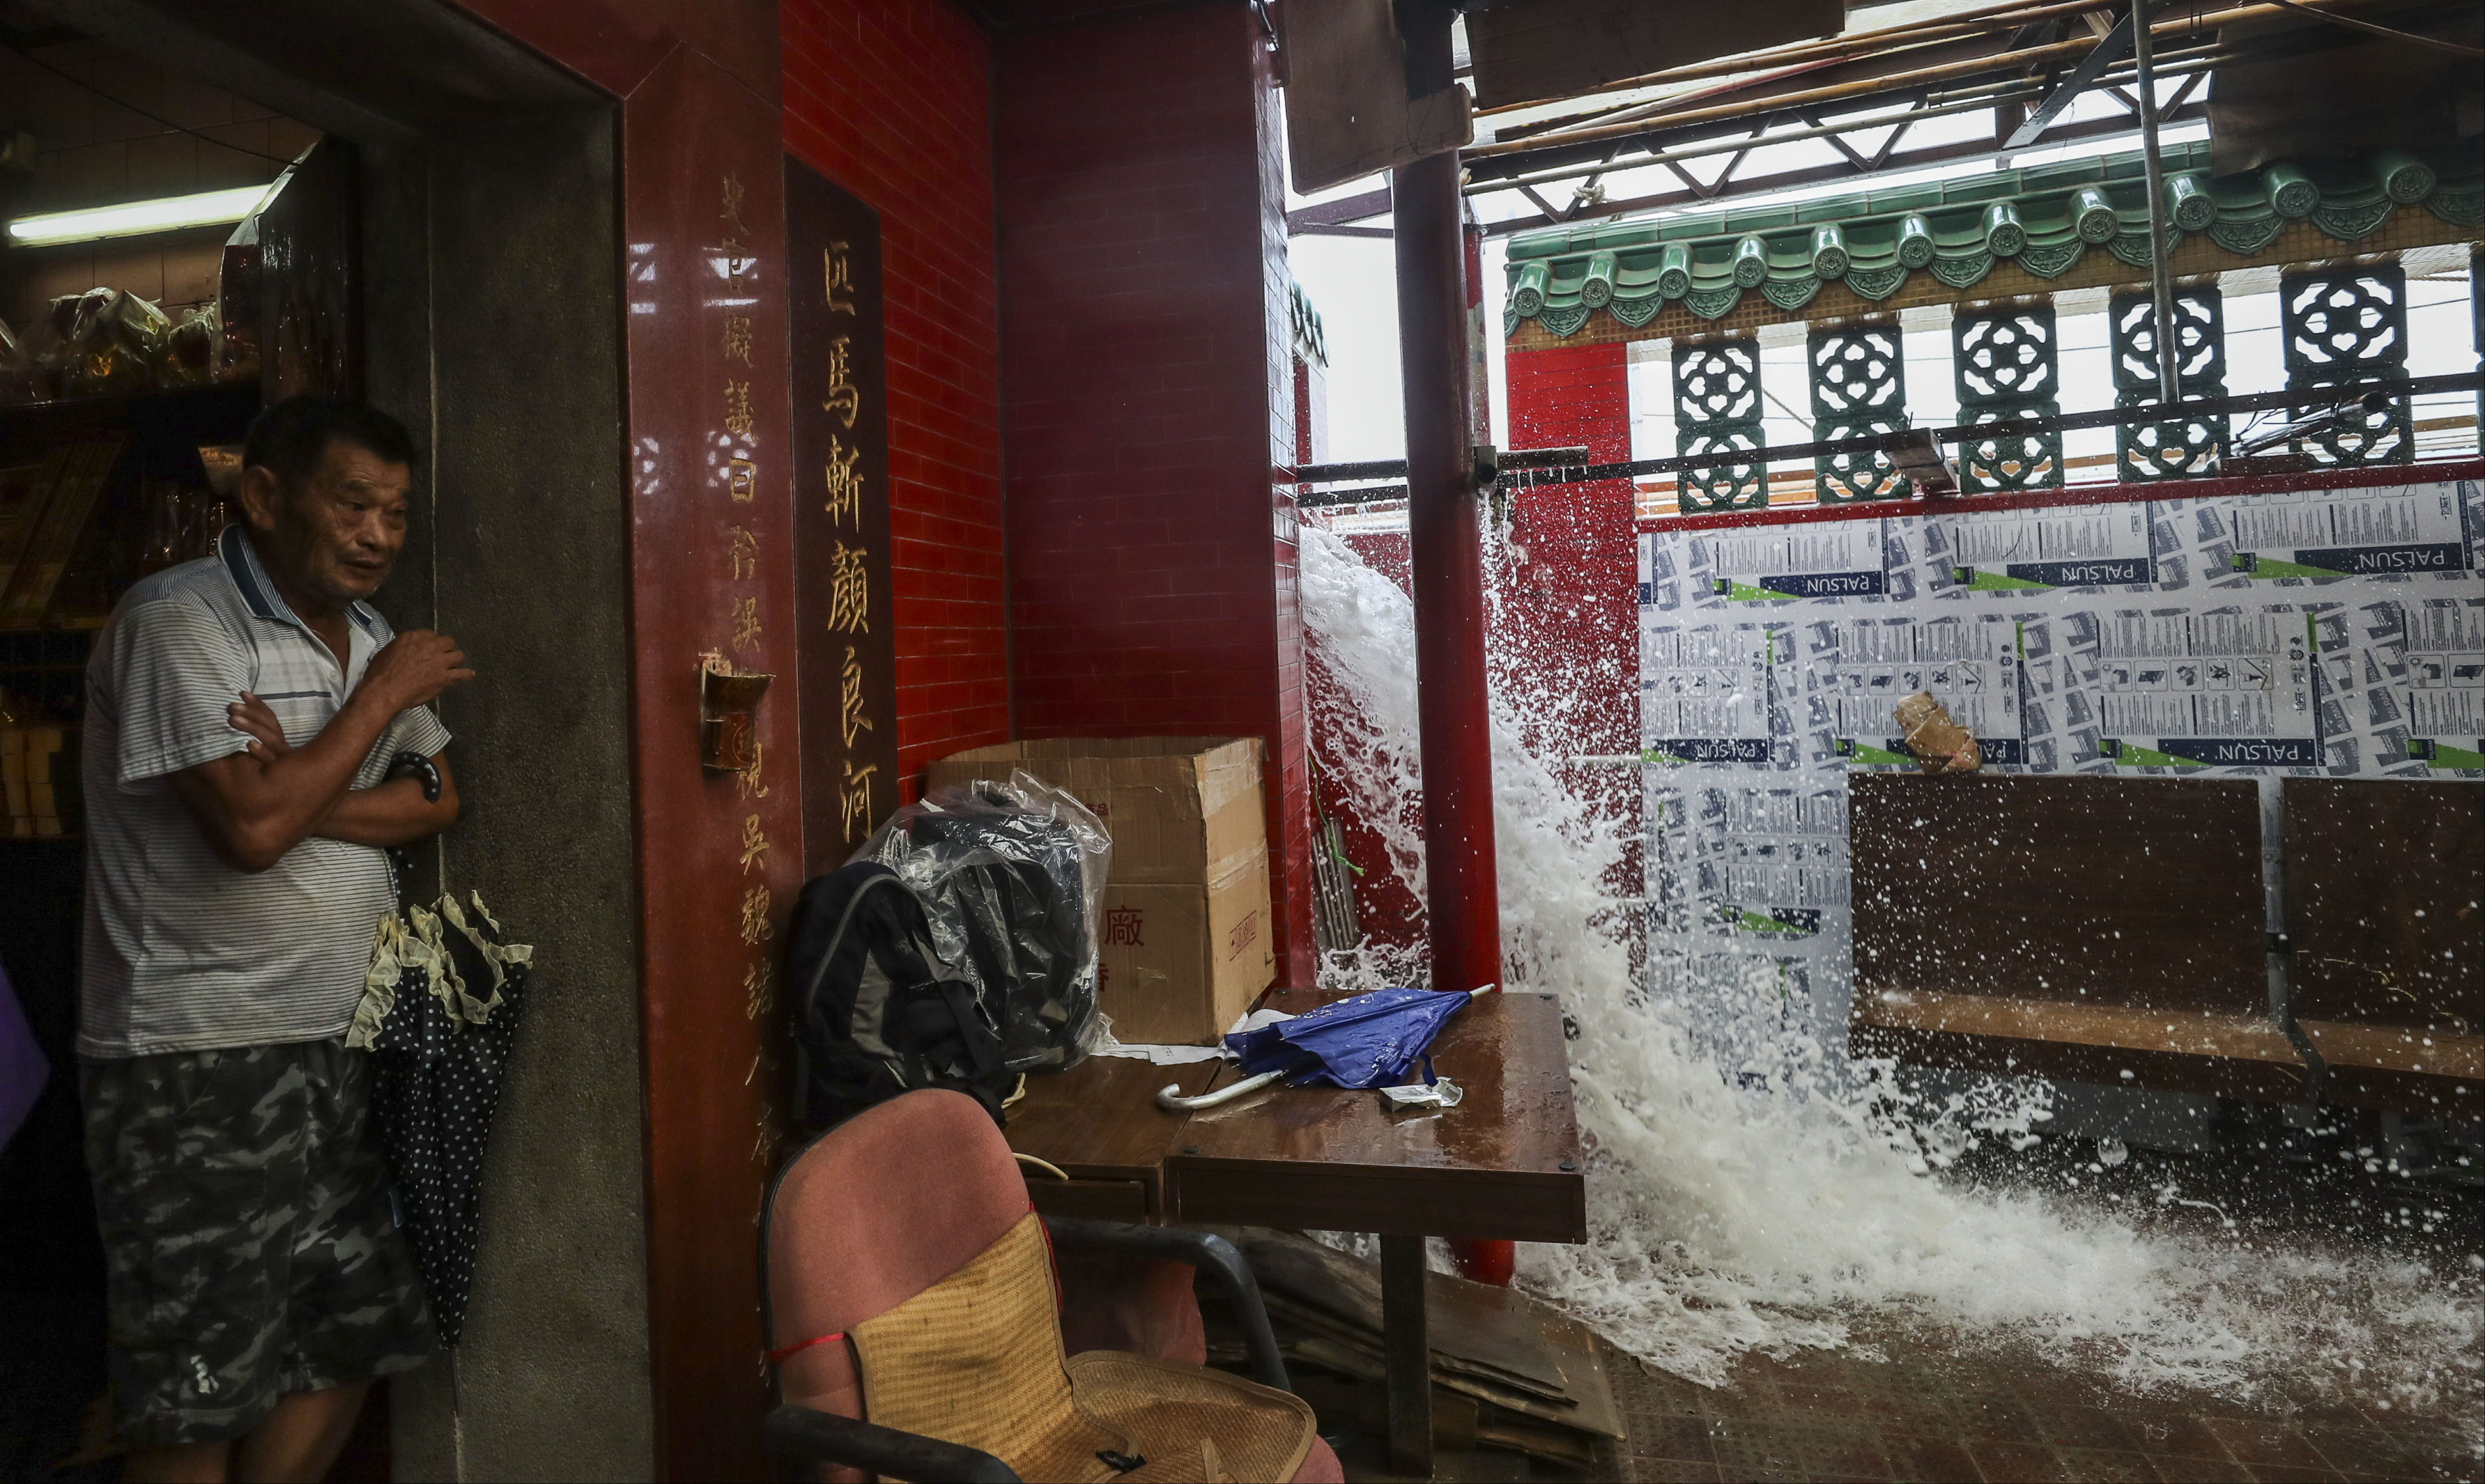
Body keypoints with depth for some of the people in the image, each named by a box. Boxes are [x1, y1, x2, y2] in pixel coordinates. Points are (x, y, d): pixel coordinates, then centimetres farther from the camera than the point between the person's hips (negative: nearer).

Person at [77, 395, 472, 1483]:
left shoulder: (368, 635, 11)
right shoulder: (177, 623, -13)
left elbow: (442, 801, 6)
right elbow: (251, 828, -23)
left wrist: (306, 800, -12)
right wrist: (383, 695, -13)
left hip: (329, 1047, 8)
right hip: (195, 1066, -7)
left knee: (349, 1348, 14)